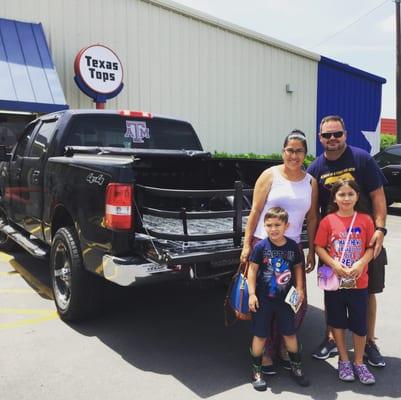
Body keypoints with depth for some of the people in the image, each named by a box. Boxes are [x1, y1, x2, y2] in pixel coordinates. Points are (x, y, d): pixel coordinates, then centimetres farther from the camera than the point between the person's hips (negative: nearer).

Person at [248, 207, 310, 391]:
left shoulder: (292, 246, -4)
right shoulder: (261, 247, -12)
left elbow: (297, 267, 8)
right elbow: (252, 270, -9)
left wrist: (299, 288, -1)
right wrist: (252, 294, -12)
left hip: (285, 298, 3)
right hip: (263, 299, -2)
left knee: (290, 333, 14)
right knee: (260, 334, 7)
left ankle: (296, 367, 33)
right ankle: (256, 370, 23)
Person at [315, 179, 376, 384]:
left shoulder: (365, 220, -2)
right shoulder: (328, 221, -4)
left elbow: (371, 247, 0)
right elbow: (319, 247, -4)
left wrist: (361, 263, -17)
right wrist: (334, 264, -16)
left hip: (359, 282, 0)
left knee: (360, 324, 8)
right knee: (338, 322, 14)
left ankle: (358, 363, 28)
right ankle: (344, 360, 32)